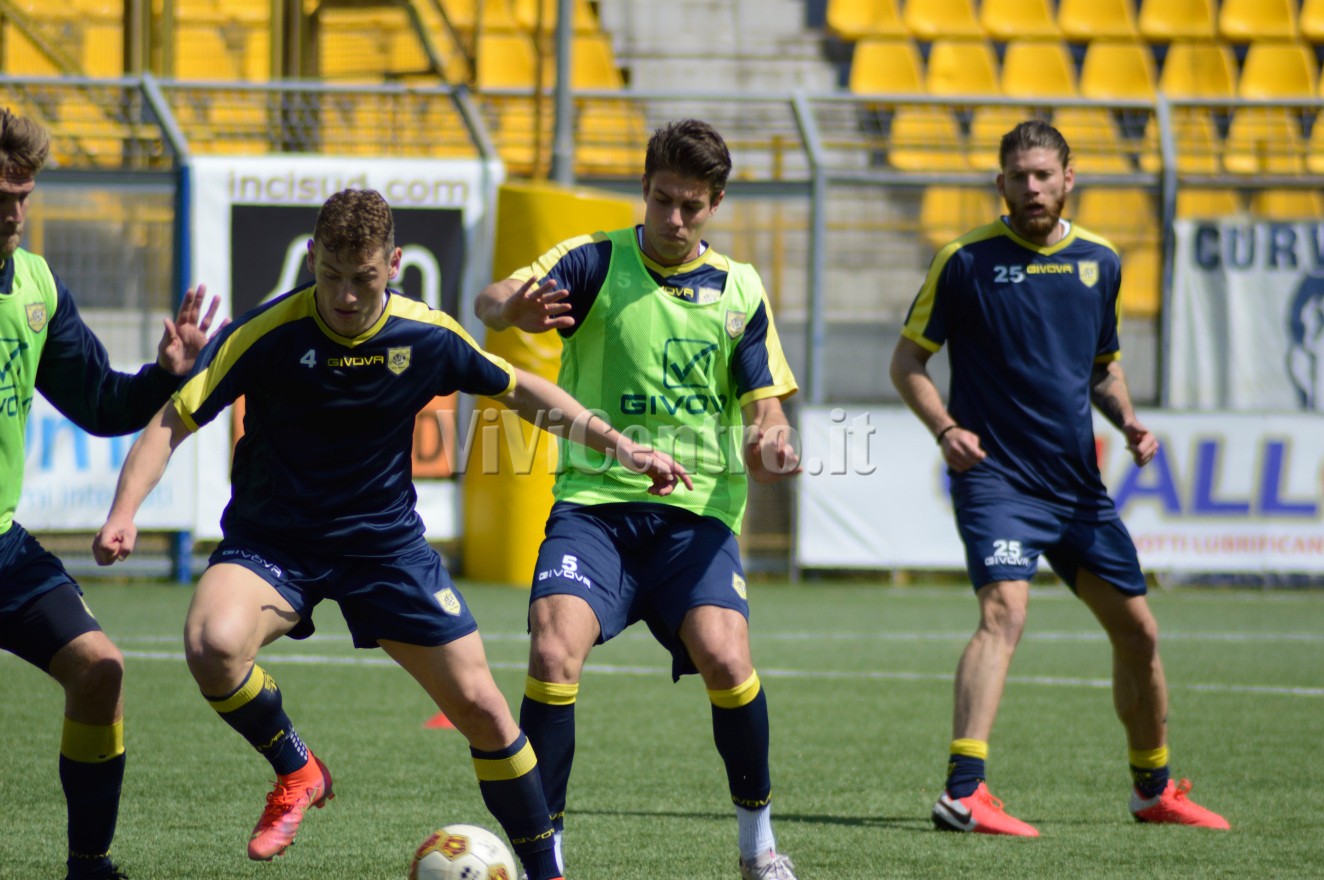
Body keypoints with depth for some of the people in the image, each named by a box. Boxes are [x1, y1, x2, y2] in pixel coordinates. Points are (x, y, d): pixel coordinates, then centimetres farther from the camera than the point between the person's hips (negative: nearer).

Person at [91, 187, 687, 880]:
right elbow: (171, 422, -16)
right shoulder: (267, 332, -18)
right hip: (271, 541, -2)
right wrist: (124, 513, -31)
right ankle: (295, 773, -4)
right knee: (211, 644, -33)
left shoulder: (427, 336, -10)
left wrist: (619, 445, 5)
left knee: (479, 705, -2)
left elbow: (516, 388, 8)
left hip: (385, 541, 2)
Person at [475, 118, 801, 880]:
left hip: (696, 512, 1)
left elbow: (765, 410, 11)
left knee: (723, 655, -22)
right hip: (594, 503, -1)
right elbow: (491, 301, -15)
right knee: (553, 653, -23)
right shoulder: (597, 262, 2)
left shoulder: (739, 290, 10)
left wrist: (769, 446, -14)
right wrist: (517, 308, -41)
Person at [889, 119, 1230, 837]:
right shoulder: (968, 260, -5)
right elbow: (907, 360, 0)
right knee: (1005, 613, -26)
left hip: (1078, 483, 6)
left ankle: (1153, 789, 31)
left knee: (1137, 630, 11)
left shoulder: (1099, 263, 9)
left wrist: (1128, 420, 3)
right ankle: (963, 795, -34)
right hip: (996, 476, -6)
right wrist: (946, 429, -16)